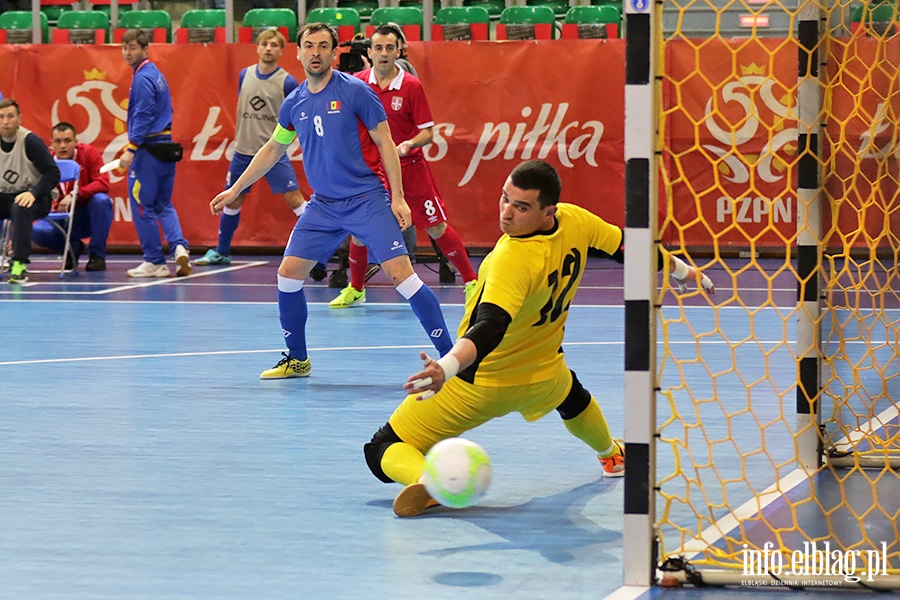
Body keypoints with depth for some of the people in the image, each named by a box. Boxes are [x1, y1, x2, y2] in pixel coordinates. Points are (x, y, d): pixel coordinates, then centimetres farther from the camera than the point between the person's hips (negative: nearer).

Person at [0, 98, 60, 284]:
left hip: (35, 198, -5)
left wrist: (33, 193, -29)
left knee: (20, 208, -39)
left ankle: (19, 265, -37)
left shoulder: (31, 141, -13)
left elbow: (53, 173, -15)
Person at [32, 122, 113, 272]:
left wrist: (74, 195, -37)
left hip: (92, 215, -2)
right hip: (64, 217, 2)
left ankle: (97, 255, -18)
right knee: (37, 231, -26)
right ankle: (73, 246, 6)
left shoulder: (88, 152, -13)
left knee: (100, 199, -35)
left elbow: (103, 183, -23)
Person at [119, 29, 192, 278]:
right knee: (164, 205, 14)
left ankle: (155, 262, 3)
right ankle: (179, 247, -6)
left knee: (143, 207, 0)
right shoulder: (157, 75, 14)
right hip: (166, 147, 9)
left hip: (149, 151, -9)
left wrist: (131, 149, -19)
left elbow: (142, 117, -20)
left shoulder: (143, 78, -13)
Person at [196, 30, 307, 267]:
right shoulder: (245, 76, 6)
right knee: (232, 201, 13)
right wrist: (237, 138, 15)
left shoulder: (287, 82, -7)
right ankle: (221, 252, 29)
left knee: (294, 198, -13)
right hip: (244, 150, 5)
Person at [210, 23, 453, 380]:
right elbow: (272, 150, 22)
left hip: (367, 199, -5)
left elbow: (384, 143, -6)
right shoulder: (294, 104, 6)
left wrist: (398, 197, -12)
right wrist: (235, 190, 25)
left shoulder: (354, 91, -9)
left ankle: (449, 355, -11)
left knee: (400, 273, -16)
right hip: (323, 204, 5)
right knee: (288, 273, 1)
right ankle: (296, 359, 19)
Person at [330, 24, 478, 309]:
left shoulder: (411, 86, -10)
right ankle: (355, 289, 22)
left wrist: (409, 144, -26)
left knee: (436, 227, -1)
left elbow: (428, 132, -8)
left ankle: (472, 282, 10)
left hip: (409, 166, -2)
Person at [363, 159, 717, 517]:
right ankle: (612, 456, 69)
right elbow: (627, 248, 2)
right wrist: (682, 270, 20)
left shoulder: (511, 260, -35)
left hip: (479, 383, -7)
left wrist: (447, 367, -63)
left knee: (382, 451, -5)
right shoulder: (577, 222, -15)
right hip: (541, 377, 7)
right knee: (571, 396, 45)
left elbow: (490, 327, -47)